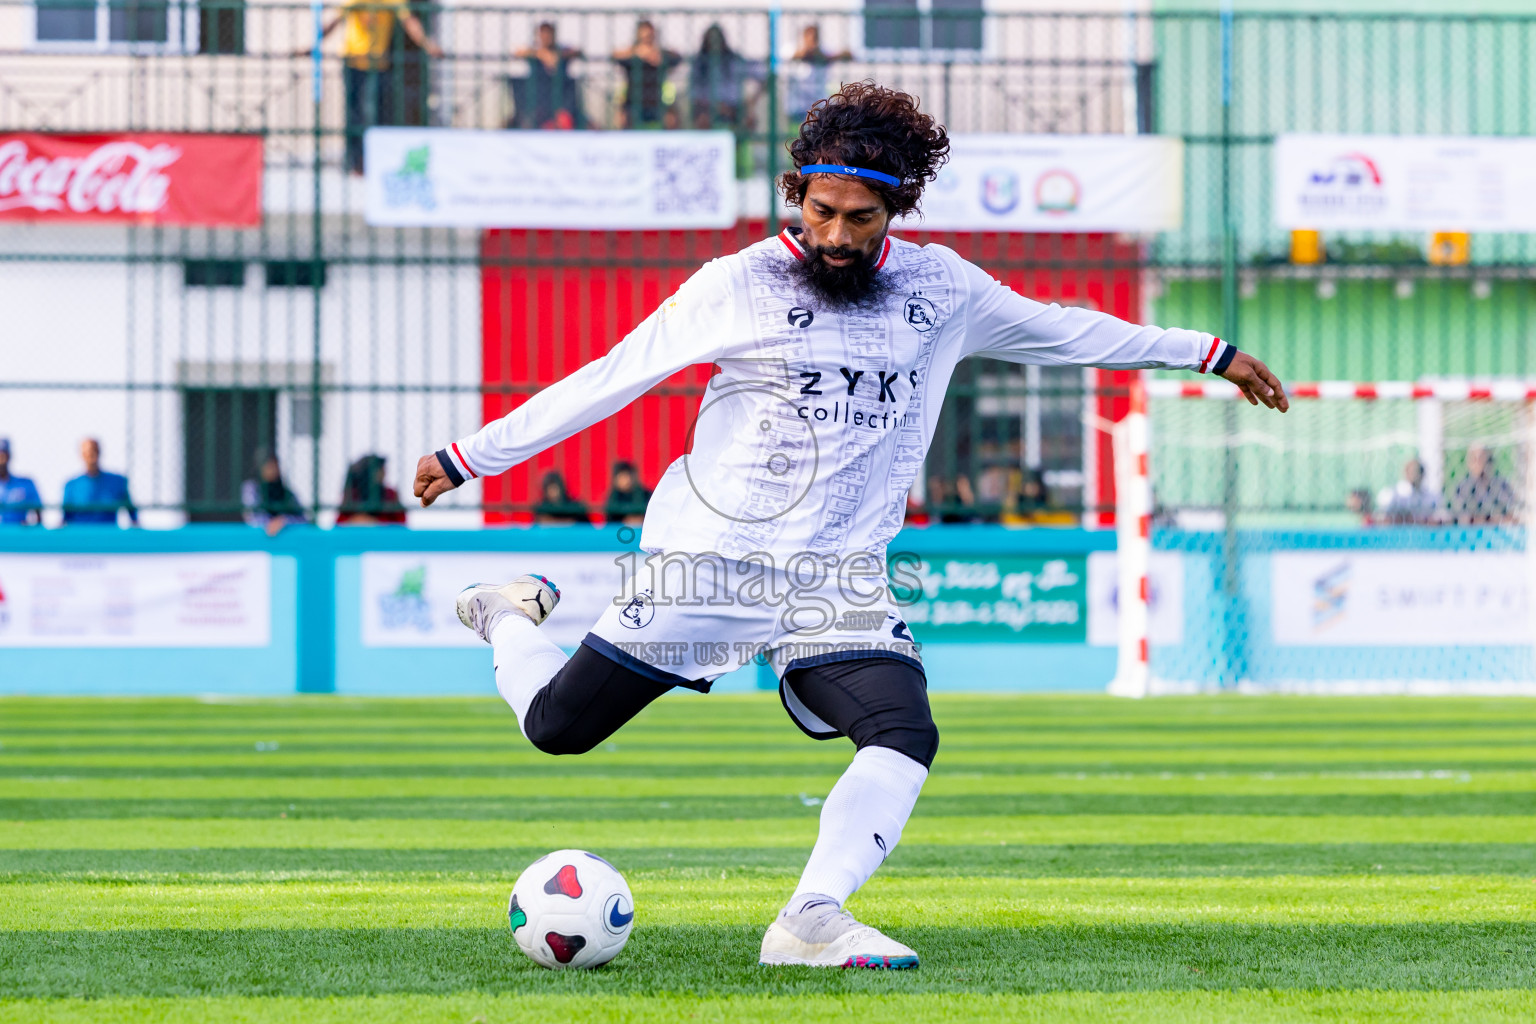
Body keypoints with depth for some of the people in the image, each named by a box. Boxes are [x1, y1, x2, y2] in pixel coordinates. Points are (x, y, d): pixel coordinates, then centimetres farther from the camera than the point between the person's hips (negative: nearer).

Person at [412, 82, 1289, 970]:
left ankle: (811, 922, -29)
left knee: (905, 738, -22)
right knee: (556, 727, 3)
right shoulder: (740, 284, -6)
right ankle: (512, 617, 35)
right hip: (708, 556, -3)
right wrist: (471, 456, -1)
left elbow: (1061, 330, 18)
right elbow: (611, 379, -1)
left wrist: (1210, 355, 22)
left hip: (842, 577, 3)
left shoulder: (941, 289, 5)